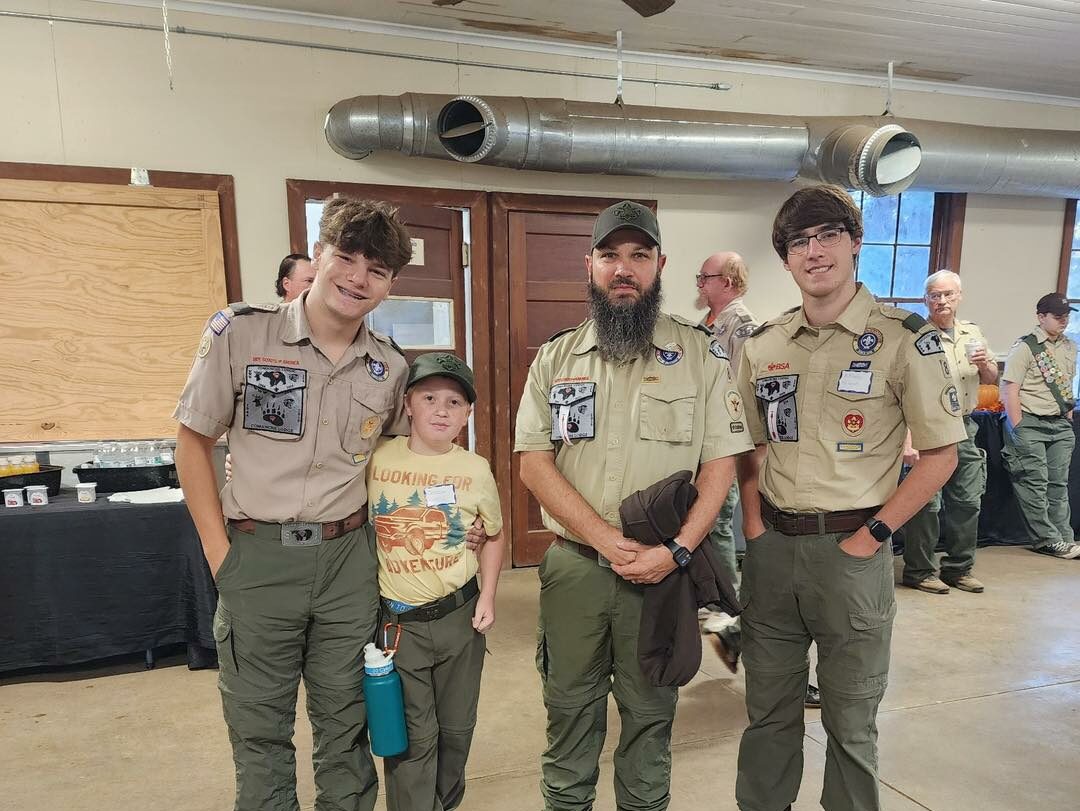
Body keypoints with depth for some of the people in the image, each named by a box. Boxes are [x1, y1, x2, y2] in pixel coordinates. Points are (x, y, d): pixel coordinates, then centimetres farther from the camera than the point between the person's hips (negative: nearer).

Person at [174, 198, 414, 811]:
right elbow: (194, 442, 0)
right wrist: (220, 554, -4)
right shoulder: (240, 334, -8)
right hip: (257, 558, -2)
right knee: (259, 731, 13)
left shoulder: (391, 367, 1)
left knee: (346, 724, 16)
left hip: (348, 558, 2)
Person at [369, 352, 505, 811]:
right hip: (397, 620, -2)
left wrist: (487, 596, 0)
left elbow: (494, 536, 8)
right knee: (411, 736, 5)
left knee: (456, 726, 18)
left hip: (458, 615, 2)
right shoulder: (376, 459, -8)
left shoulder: (475, 470, -4)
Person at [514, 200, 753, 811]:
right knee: (570, 709, 16)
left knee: (650, 714, 15)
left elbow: (721, 464, -3)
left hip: (662, 569, -1)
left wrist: (675, 551, -16)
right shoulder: (556, 358, 4)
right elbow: (534, 463, -2)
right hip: (573, 565, 2)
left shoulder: (701, 354, -1)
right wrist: (607, 540, -13)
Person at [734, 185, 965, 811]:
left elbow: (940, 455, -6)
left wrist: (871, 536, -11)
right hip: (772, 548, 4)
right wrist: (754, 525, 3)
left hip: (851, 548, -4)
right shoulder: (764, 345, 5)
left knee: (851, 718, 13)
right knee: (768, 707, 18)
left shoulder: (905, 339, -8)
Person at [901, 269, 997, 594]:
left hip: (965, 427, 7)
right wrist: (907, 441, -23)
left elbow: (992, 380, 22)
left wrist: (985, 365, -2)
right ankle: (918, 572, 12)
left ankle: (959, 569, 28)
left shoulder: (973, 333, 12)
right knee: (926, 503, -3)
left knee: (968, 500, 13)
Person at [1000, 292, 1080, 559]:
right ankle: (1047, 539, 4)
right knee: (1035, 483, -4)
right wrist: (1018, 430, -14)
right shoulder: (1025, 347, -7)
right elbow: (1009, 390, -11)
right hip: (1030, 423, -6)